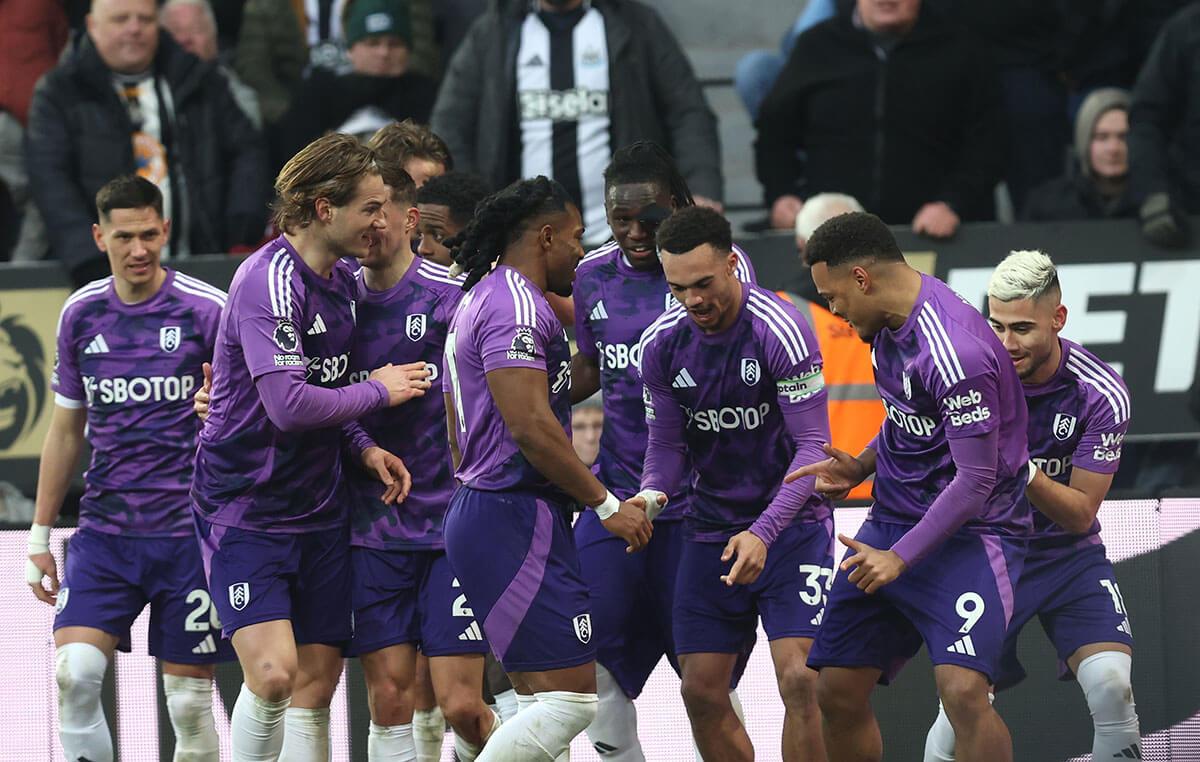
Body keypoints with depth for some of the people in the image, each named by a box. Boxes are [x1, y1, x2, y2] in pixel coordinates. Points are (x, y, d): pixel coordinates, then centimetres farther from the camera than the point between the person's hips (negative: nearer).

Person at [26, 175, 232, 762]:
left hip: (188, 531, -3)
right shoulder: (81, 314, 7)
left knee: (189, 697, 0)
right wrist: (40, 535, 16)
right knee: (73, 674, -14)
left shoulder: (207, 310, -4)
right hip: (105, 531, 3)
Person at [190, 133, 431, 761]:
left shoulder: (342, 280, 9)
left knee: (315, 686, 4)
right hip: (245, 507, -8)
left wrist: (364, 448, 3)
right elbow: (288, 404, -26)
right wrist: (377, 391, -12)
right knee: (273, 673, -21)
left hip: (319, 512, 8)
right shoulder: (270, 279, -18)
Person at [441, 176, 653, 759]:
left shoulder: (480, 299, 21)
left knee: (544, 701, 10)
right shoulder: (516, 304, -12)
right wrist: (607, 505, -15)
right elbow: (530, 426, -20)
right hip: (516, 522, -11)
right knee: (571, 699, -13)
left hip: (478, 510, 11)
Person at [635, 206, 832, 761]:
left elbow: (813, 445, -19)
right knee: (701, 692, 2)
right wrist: (652, 493, -18)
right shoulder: (660, 345, -3)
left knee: (798, 679, -18)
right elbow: (667, 442, 5)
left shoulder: (780, 331, -18)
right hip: (710, 527, 5)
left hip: (791, 525, -5)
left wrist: (763, 533, -30)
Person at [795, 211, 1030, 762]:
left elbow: (976, 480, -24)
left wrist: (899, 558, -21)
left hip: (968, 531, -9)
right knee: (838, 694, 7)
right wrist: (860, 467, 6)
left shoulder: (955, 350, -24)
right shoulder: (889, 324, 4)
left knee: (963, 691, -27)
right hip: (892, 521, 9)